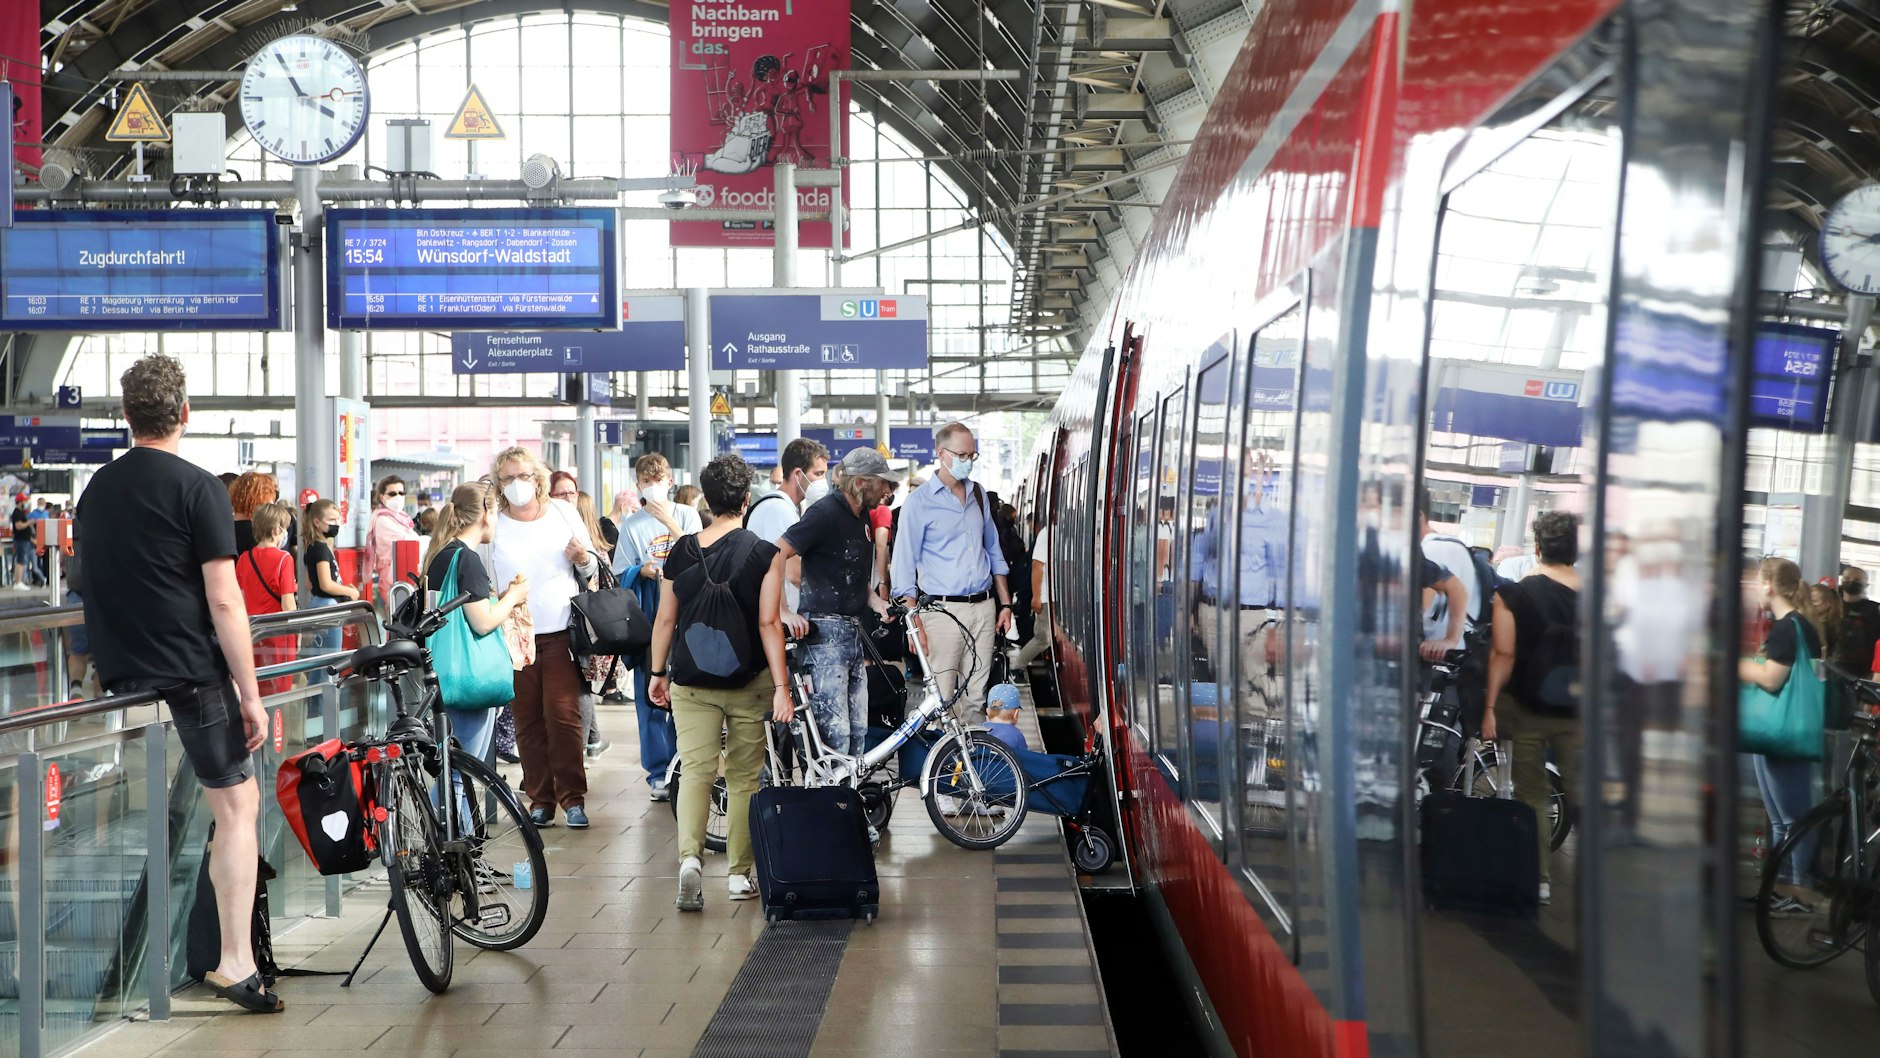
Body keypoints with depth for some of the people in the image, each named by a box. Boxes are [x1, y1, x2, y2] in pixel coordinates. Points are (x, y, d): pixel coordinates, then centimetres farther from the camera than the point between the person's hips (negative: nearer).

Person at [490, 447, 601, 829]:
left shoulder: (564, 513, 8)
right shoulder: (492, 524, 4)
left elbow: (593, 571, 15)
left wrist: (583, 559, -6)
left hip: (561, 633, 0)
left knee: (564, 715, -8)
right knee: (527, 721, 2)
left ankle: (573, 798, 1)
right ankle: (540, 800, 11)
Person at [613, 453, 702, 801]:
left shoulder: (687, 515, 9)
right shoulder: (631, 526, 9)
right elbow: (622, 576, 6)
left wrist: (671, 523, -10)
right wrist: (643, 570, -14)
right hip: (647, 621, 0)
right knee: (650, 696, -1)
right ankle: (658, 771, 6)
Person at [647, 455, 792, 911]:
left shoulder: (681, 551, 0)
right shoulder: (763, 553, -8)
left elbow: (666, 619, 4)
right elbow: (769, 624, -12)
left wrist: (657, 674, 16)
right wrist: (782, 687, -11)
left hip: (691, 682, 1)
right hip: (748, 682, -1)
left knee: (695, 770, 1)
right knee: (744, 776, 10)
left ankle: (690, 856, -21)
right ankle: (740, 873, 17)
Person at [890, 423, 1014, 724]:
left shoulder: (978, 495, 14)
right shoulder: (919, 501, -2)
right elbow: (904, 565, -4)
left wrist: (1005, 604, 16)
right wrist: (914, 622, -12)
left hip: (984, 608, 5)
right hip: (943, 610, -5)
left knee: (976, 697, 7)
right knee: (941, 701, -7)